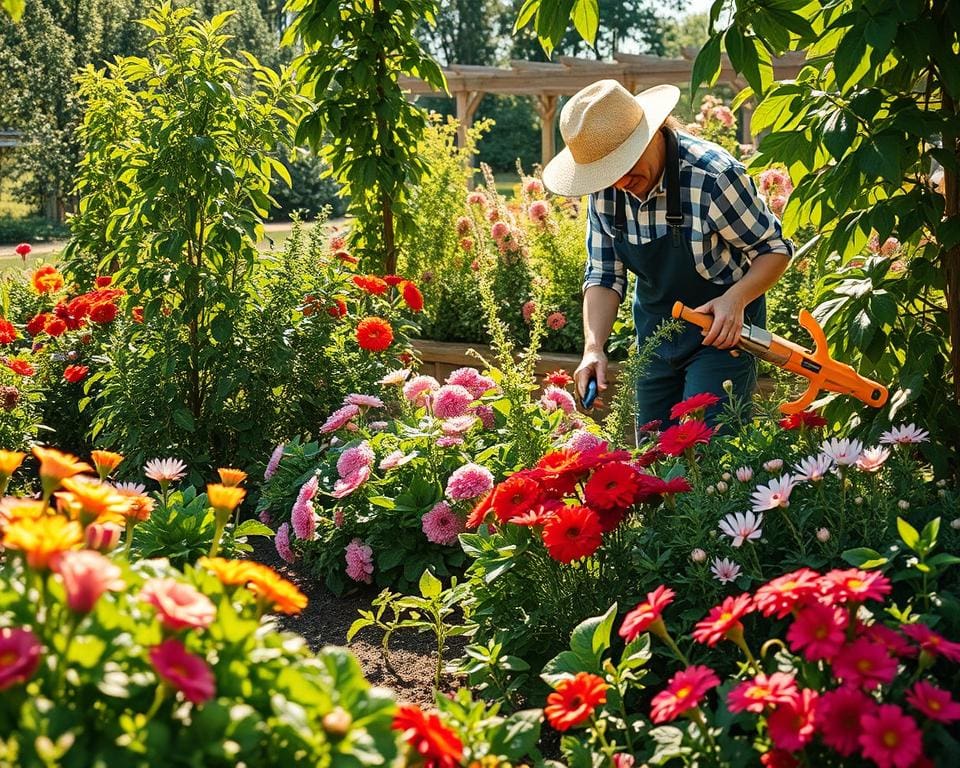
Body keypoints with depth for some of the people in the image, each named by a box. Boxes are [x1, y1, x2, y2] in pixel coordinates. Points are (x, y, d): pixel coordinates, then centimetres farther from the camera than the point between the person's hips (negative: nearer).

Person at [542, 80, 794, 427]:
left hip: (721, 330, -5)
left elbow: (774, 248, -14)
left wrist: (735, 298, -31)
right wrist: (593, 348, -18)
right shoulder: (605, 190, -10)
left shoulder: (712, 175, -27)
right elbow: (604, 276, -3)